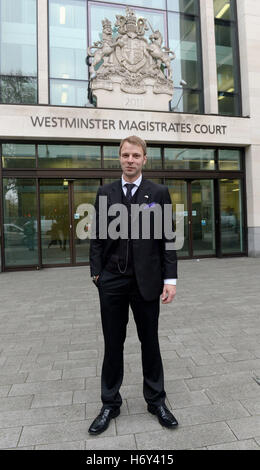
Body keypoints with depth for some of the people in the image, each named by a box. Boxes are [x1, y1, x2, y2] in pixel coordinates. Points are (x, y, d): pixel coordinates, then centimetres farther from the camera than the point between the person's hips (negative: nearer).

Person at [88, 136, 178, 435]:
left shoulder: (159, 193, 1)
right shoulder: (105, 193, 6)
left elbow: (167, 238, -1)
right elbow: (97, 236, 6)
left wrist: (170, 279, -6)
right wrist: (96, 272, -1)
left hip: (146, 280, -1)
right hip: (112, 280, 1)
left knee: (150, 342, 14)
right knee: (113, 344, 13)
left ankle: (155, 400, 34)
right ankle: (110, 403, 32)